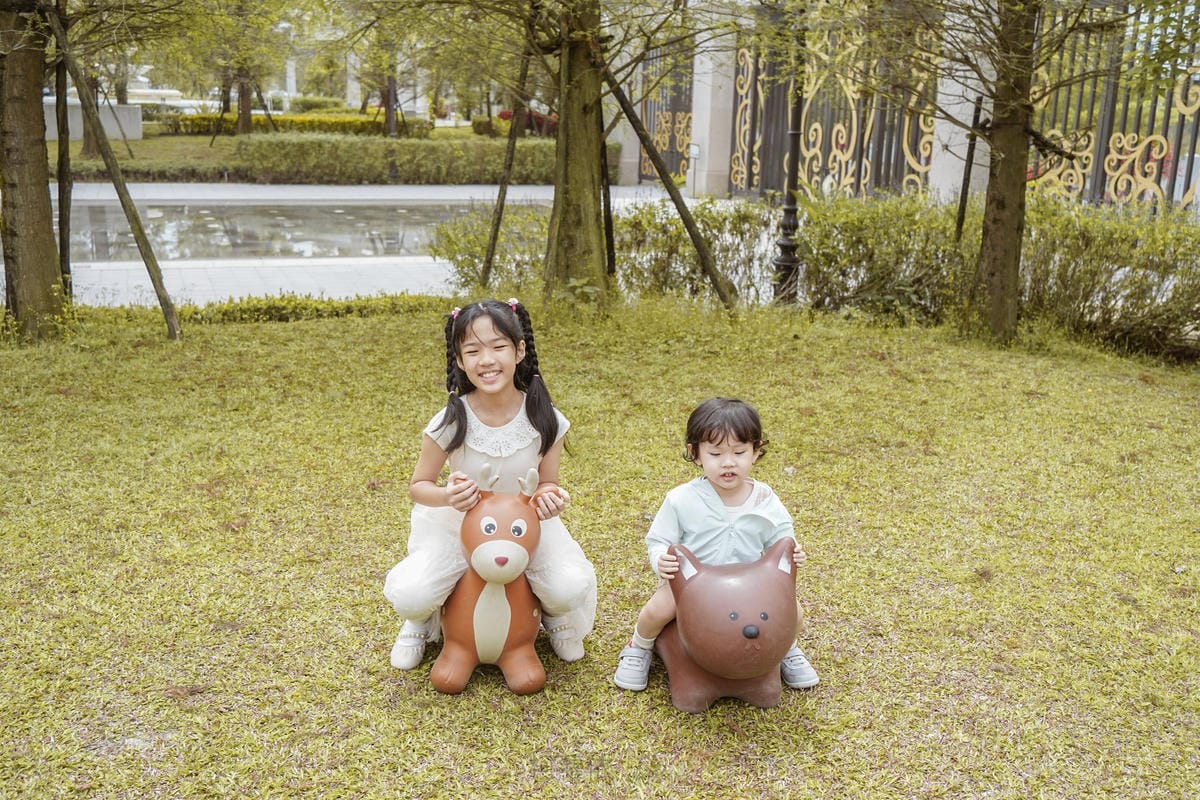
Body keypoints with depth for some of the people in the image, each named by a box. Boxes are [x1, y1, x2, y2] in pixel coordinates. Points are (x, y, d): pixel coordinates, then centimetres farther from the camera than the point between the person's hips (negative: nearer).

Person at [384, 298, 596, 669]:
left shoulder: (544, 419, -16)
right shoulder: (451, 422, -19)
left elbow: (548, 483, -2)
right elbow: (418, 486, -8)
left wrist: (550, 497, -27)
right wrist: (447, 496, -31)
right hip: (458, 524, -1)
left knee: (572, 589, -24)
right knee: (408, 595, -24)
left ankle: (555, 617, 17)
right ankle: (422, 623, 17)